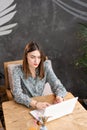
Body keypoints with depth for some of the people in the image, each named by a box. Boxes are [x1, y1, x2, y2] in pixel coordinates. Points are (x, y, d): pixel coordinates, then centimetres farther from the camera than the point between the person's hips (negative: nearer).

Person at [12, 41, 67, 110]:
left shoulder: (45, 67, -9)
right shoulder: (18, 71, -14)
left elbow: (58, 86, -8)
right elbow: (17, 95, -24)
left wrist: (59, 97, -29)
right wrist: (35, 103, -38)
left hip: (41, 104, 2)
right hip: (24, 106, -1)